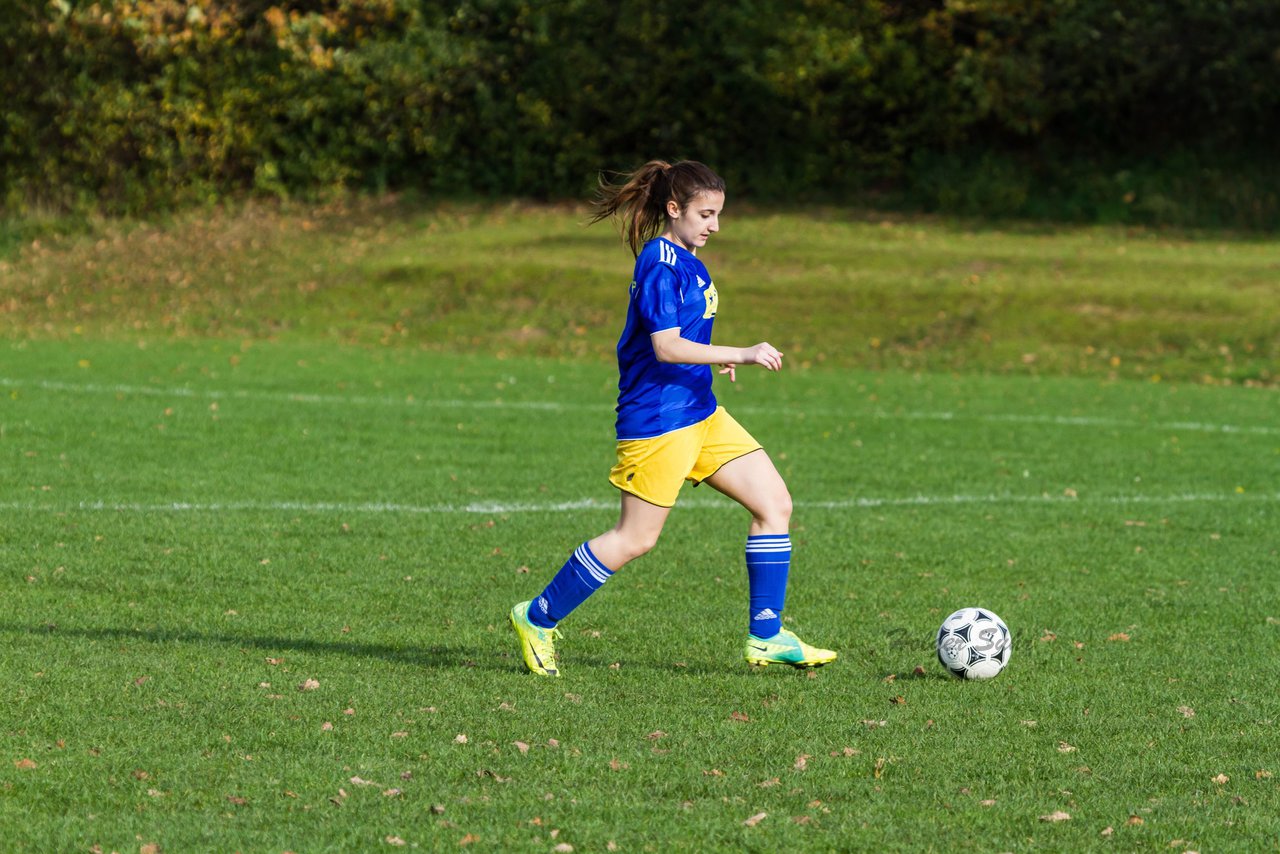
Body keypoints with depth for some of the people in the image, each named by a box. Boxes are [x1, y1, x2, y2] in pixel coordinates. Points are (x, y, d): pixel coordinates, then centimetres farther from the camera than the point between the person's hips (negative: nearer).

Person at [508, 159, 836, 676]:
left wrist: (713, 358, 19)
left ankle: (766, 639, 5)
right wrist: (741, 355, -29)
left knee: (775, 504, 2)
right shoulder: (660, 263, -16)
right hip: (657, 417, -10)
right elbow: (666, 347, -25)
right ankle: (537, 619, 12)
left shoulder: (684, 260, 13)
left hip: (699, 412, 10)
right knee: (635, 539, -4)